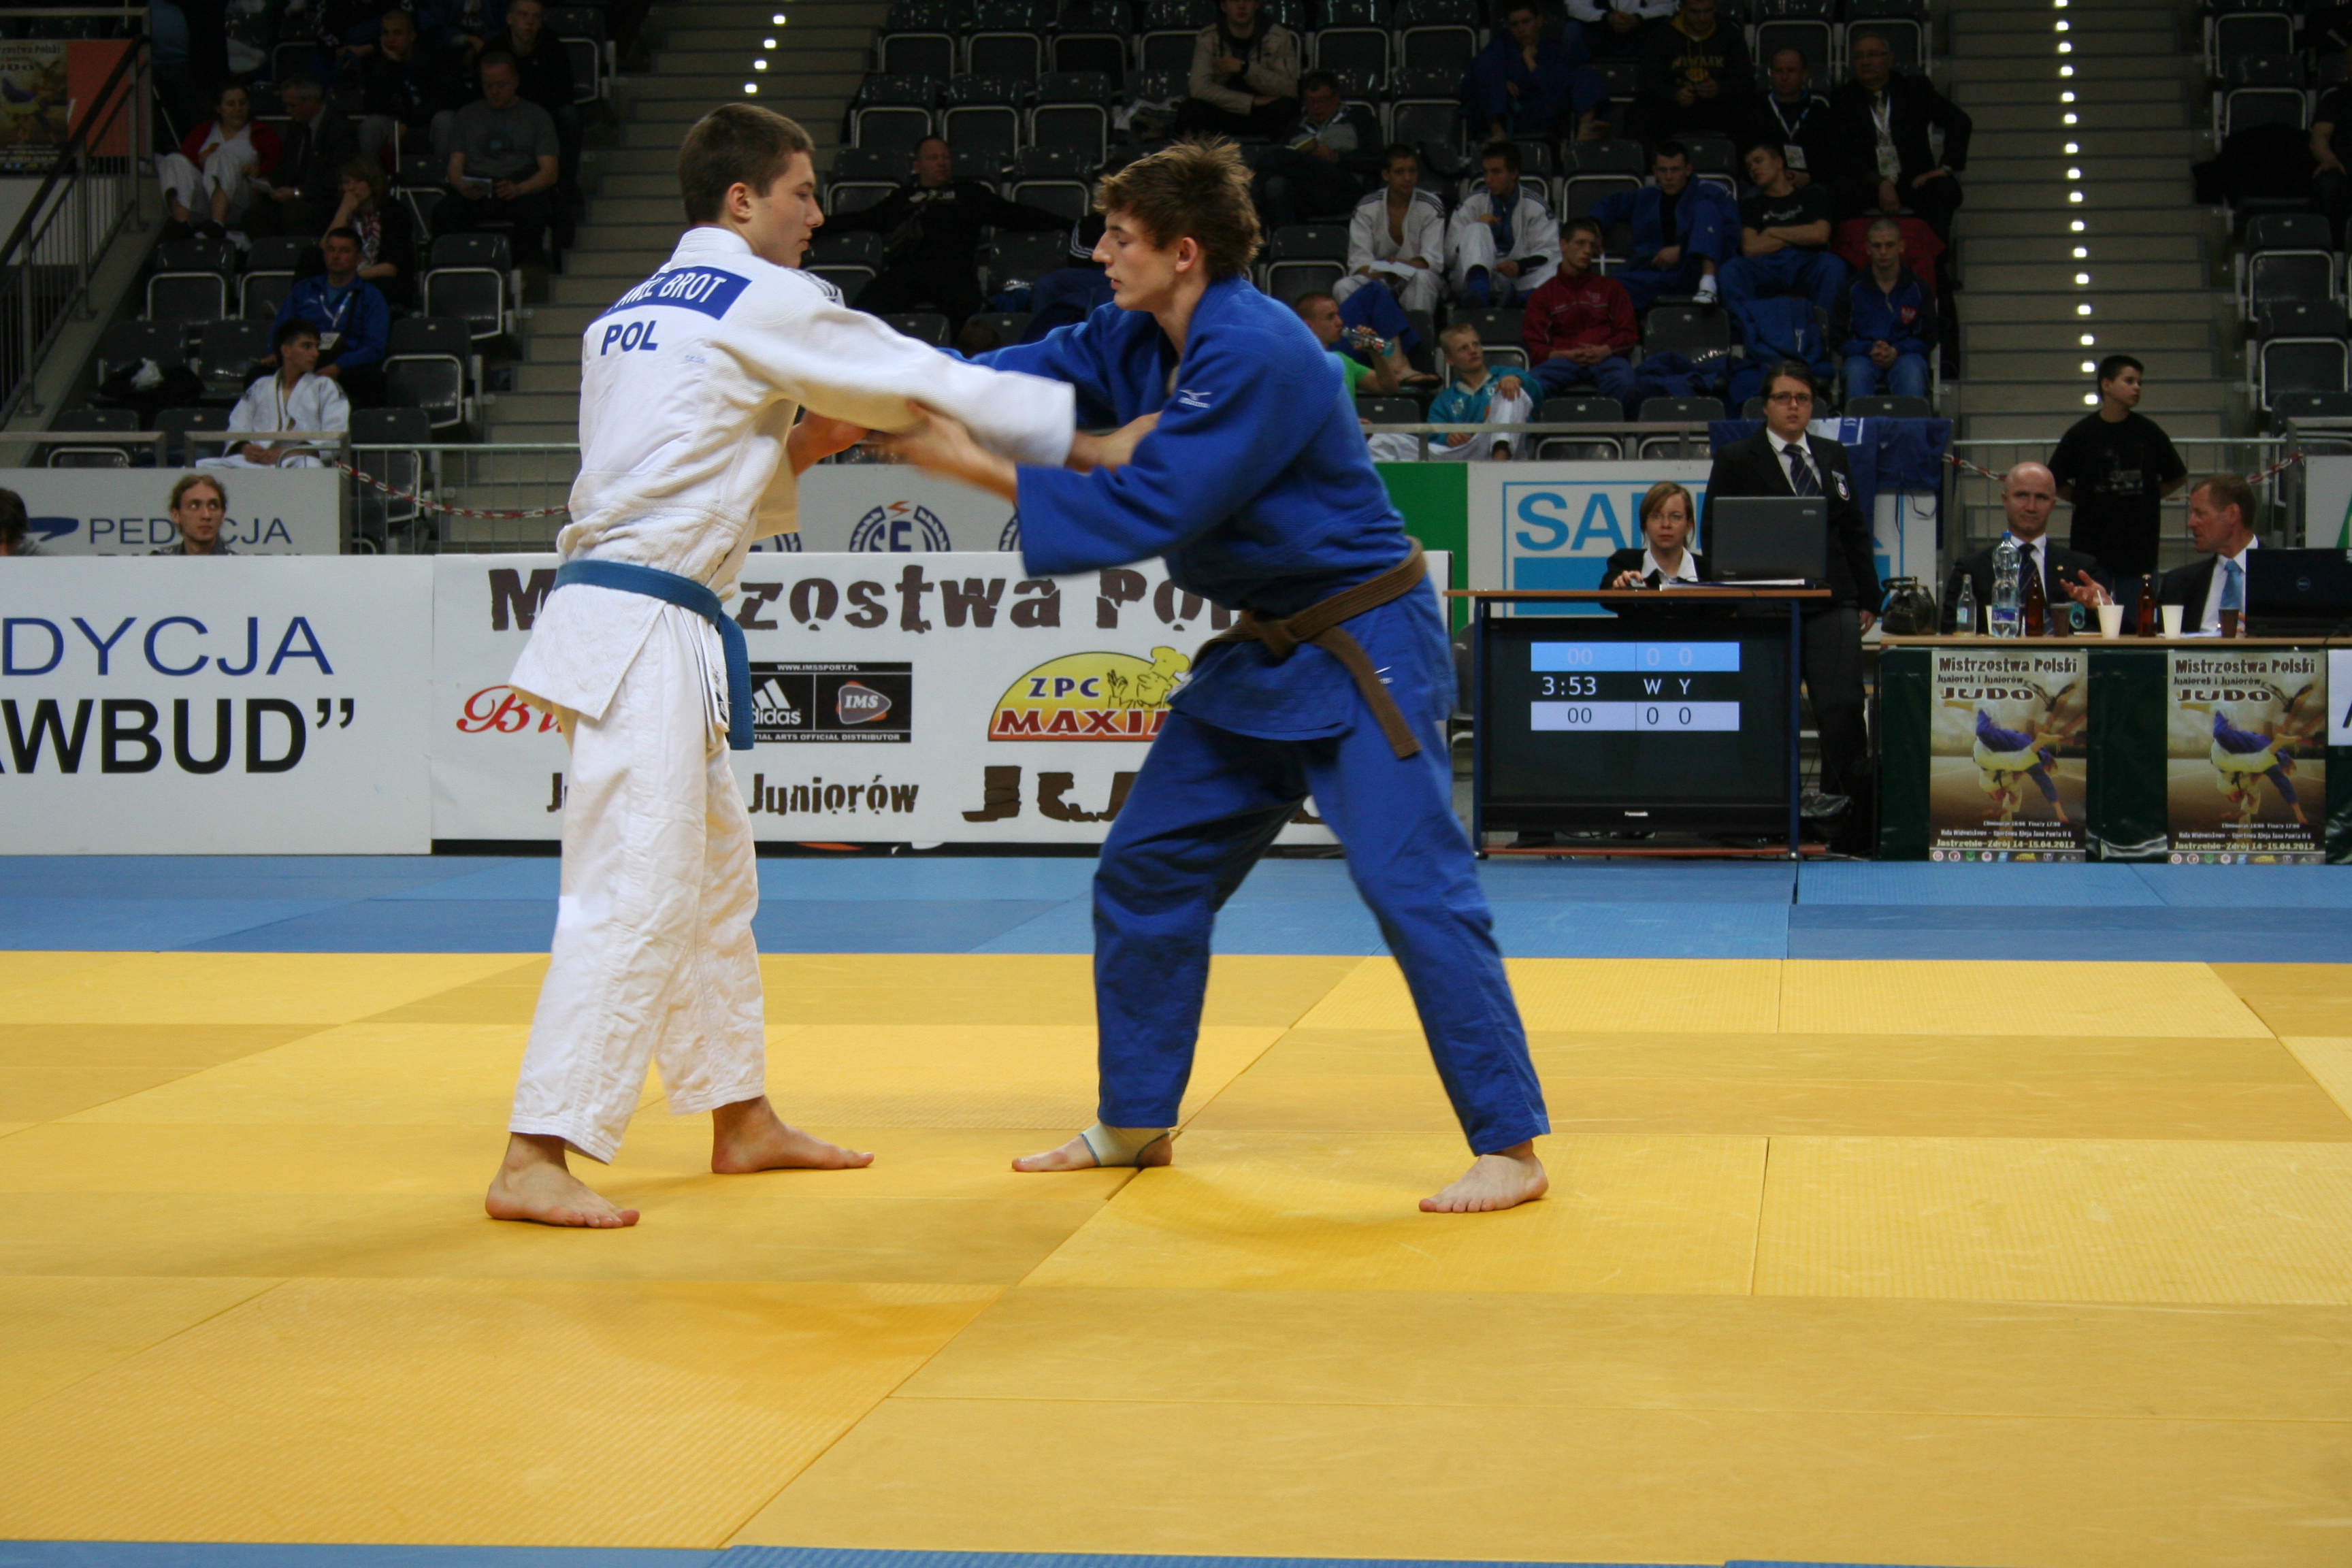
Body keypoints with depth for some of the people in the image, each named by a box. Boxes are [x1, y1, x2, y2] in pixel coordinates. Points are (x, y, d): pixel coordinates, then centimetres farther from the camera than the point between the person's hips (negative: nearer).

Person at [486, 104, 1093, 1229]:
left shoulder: (626, 316, 19)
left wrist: (795, 450, 13)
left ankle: (743, 1119, 29)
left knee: (716, 881, 18)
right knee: (635, 899, -12)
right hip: (644, 635, -10)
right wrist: (1089, 439, 7)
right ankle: (534, 1159, -15)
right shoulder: (762, 304, -7)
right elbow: (922, 386, -2)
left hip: (610, 611, 10)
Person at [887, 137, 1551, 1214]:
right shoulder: (1144, 338, 5)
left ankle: (1508, 1146, -6)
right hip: (1264, 659, 10)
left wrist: (969, 462, -26)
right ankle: (1135, 1123, 25)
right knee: (1146, 872, 13)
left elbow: (1149, 509, -28)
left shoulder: (1255, 355, -25)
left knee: (1416, 886, -14)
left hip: (1365, 655, -10)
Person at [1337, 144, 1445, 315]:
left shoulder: (1432, 207, -5)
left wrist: (1402, 265, -34)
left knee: (1422, 278, -37)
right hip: (1377, 278, 1)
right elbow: (1359, 261, -10)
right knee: (1342, 288, -28)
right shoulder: (1366, 208, -3)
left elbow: (1434, 259, -13)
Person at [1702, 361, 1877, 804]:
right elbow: (1716, 535, 2)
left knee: (1843, 708, -8)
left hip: (1832, 603, 3)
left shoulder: (1834, 456, 17)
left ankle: (1849, 801, -3)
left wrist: (1867, 598, 11)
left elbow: (1855, 531, 17)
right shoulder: (1736, 460, 5)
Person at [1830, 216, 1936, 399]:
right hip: (1863, 357, 0)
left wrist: (1896, 351, -10)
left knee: (1911, 372, -36)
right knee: (1857, 372, -36)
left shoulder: (1919, 290, 11)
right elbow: (1837, 338, 8)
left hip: (1904, 356, 0)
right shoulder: (1852, 290, 11)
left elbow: (1928, 338, 9)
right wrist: (1869, 350, -11)